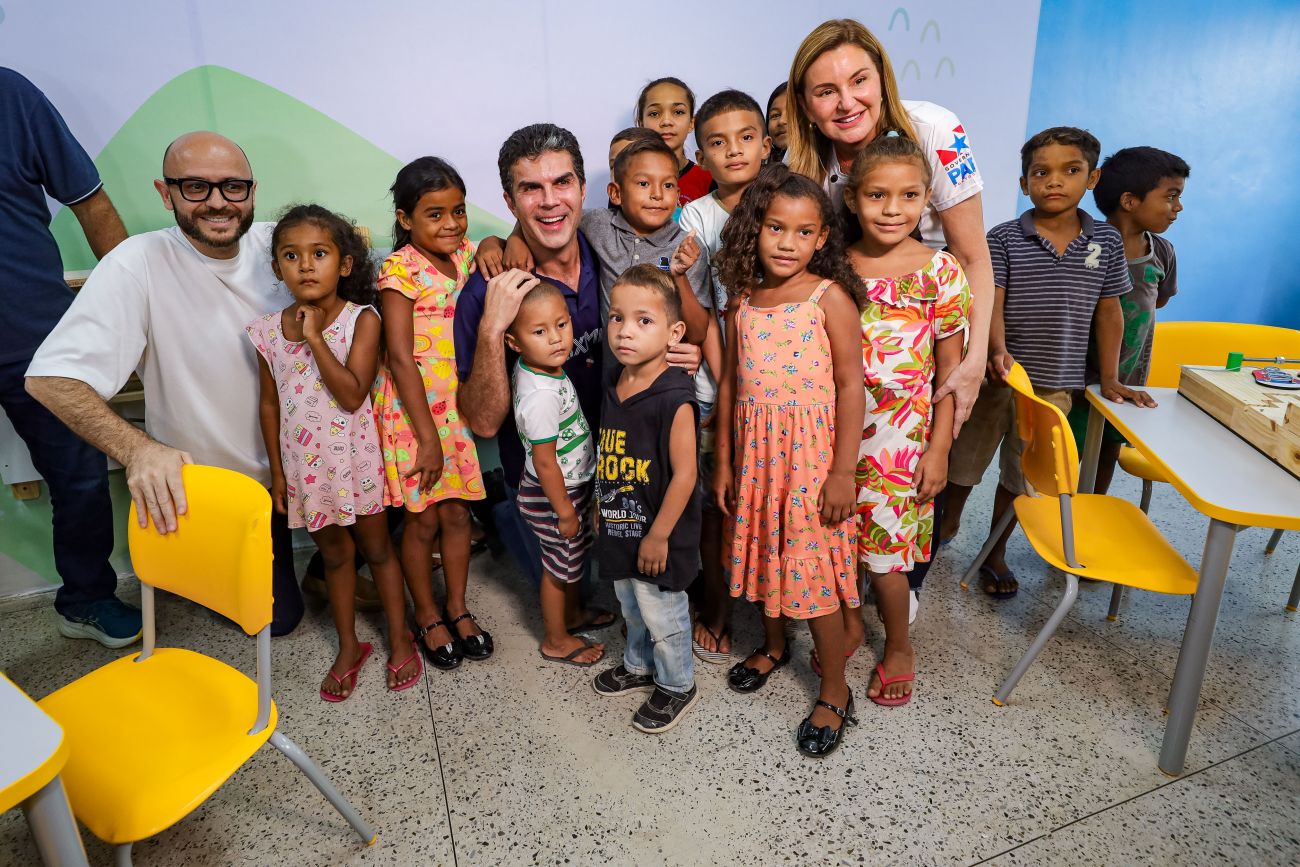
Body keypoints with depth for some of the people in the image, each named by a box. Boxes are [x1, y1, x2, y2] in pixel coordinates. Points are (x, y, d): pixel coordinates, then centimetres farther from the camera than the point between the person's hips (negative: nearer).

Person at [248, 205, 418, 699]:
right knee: (334, 555, 18)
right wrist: (277, 472, 6)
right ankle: (349, 647, 36)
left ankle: (400, 640, 31)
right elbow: (270, 404, 4)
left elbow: (352, 394, -24)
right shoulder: (269, 331, -3)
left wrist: (314, 337, -24)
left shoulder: (361, 320, -14)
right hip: (305, 465, 3)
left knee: (377, 549, 13)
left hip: (355, 459, -3)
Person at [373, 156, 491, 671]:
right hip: (412, 411, -5)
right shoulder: (401, 271, -14)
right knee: (423, 520, 8)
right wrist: (428, 437, -18)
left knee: (457, 513, 13)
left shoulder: (465, 255, 4)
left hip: (459, 405, 5)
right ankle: (426, 617, 28)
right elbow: (401, 359, -17)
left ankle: (458, 608, 32)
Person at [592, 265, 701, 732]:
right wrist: (600, 505, 16)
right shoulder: (613, 387, 0)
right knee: (631, 606, 26)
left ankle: (676, 686, 35)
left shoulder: (674, 399, -25)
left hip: (657, 535, -7)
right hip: (621, 528, 8)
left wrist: (658, 536, -19)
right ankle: (639, 665, 50)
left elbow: (684, 474, -23)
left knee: (662, 613, 11)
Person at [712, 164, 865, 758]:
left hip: (812, 452, -5)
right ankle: (773, 645, 44)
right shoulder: (743, 301, 4)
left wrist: (843, 471, -14)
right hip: (756, 452, 5)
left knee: (814, 568, 1)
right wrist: (724, 460, 10)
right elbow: (731, 382, 9)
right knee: (764, 552, 18)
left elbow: (850, 385, -11)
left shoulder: (830, 297, -10)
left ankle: (835, 693, 20)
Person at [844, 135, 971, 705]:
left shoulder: (940, 272, -7)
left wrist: (938, 449, -6)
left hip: (899, 434, -2)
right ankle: (847, 622, 39)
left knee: (885, 550, 6)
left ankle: (899, 647, 31)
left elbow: (950, 372, -3)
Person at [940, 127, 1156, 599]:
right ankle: (947, 525, 39)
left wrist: (1109, 379, 7)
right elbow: (991, 300, -15)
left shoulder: (1107, 240, 2)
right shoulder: (1004, 237, -7)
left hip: (1055, 384, 2)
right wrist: (998, 349, -33)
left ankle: (995, 554, 31)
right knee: (965, 460, 13)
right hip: (996, 377, -2)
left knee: (1020, 475, 14)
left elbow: (1108, 311, 7)